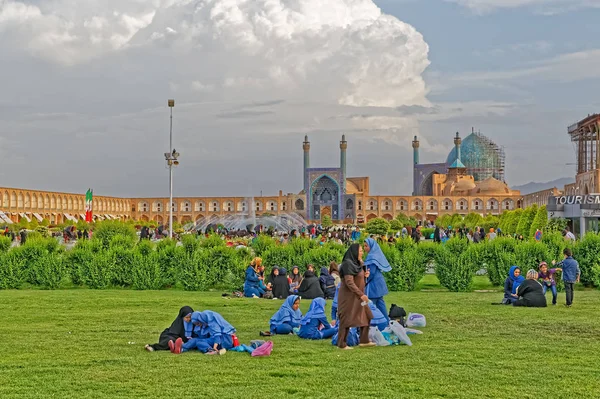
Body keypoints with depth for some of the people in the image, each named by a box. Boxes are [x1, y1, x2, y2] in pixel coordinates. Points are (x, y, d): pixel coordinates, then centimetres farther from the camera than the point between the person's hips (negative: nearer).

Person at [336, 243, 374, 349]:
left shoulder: (357, 263, 10)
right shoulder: (348, 264, -18)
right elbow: (349, 282, -24)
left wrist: (364, 275, 1)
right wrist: (361, 295, -25)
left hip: (357, 296, 10)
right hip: (349, 296, -10)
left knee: (366, 317, 12)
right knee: (347, 320, -3)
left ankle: (364, 341, 20)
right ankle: (341, 344, 5)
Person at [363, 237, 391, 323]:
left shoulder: (372, 257, -17)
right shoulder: (378, 255, 11)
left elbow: (371, 272, -20)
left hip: (373, 285, -9)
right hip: (379, 284, 9)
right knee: (380, 304, 14)